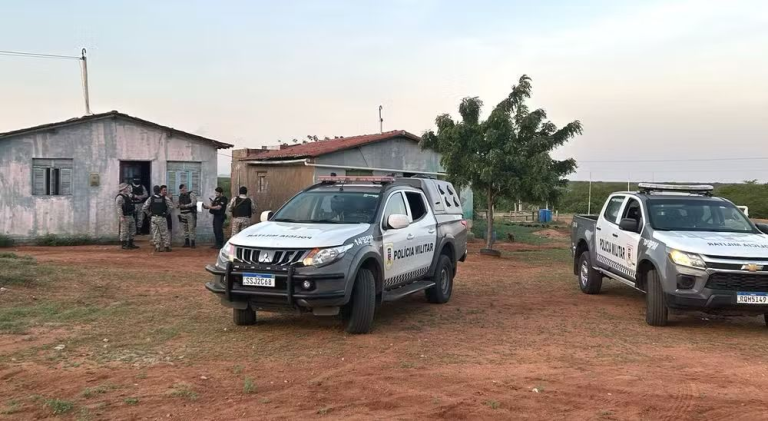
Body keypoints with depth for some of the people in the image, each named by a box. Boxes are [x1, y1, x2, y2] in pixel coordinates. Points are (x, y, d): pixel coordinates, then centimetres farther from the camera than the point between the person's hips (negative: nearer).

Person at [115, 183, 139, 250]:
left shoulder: (127, 196, 16)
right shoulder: (119, 197, -14)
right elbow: (118, 207, -21)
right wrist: (121, 217, -25)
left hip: (131, 216, 10)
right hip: (125, 217, -10)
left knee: (132, 231, 14)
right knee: (124, 231, -5)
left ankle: (130, 244, 22)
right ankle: (124, 245, 0)